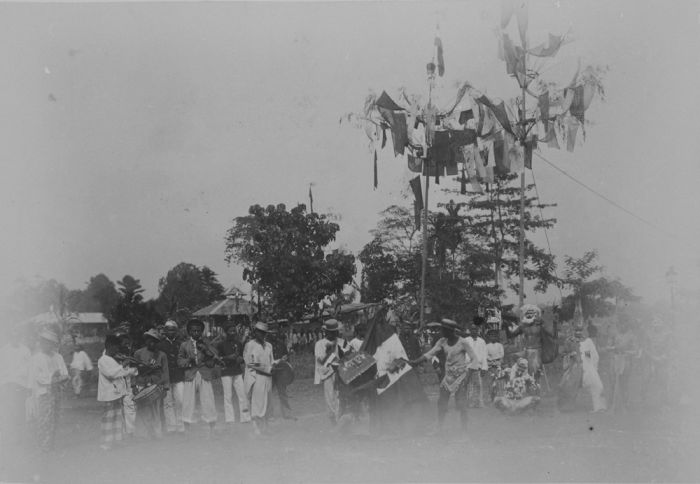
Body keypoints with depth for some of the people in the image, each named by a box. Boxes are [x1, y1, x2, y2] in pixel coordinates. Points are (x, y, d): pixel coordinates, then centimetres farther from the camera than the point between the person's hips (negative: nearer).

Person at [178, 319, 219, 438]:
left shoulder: (206, 344, 11)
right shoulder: (184, 344, 12)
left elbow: (215, 358, 1)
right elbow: (179, 360, 10)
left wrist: (205, 349, -12)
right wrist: (188, 361, -9)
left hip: (205, 375, 0)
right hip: (190, 376, 0)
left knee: (208, 402, -3)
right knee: (188, 402, -2)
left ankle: (212, 430, 6)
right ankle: (187, 430, 8)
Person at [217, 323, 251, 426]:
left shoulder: (238, 344, 13)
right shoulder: (221, 345, 1)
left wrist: (241, 359, 1)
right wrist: (228, 357, -14)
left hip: (238, 372, 3)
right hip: (226, 373, -3)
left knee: (242, 395, -2)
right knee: (228, 396, -2)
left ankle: (244, 418, 3)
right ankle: (229, 419, 3)